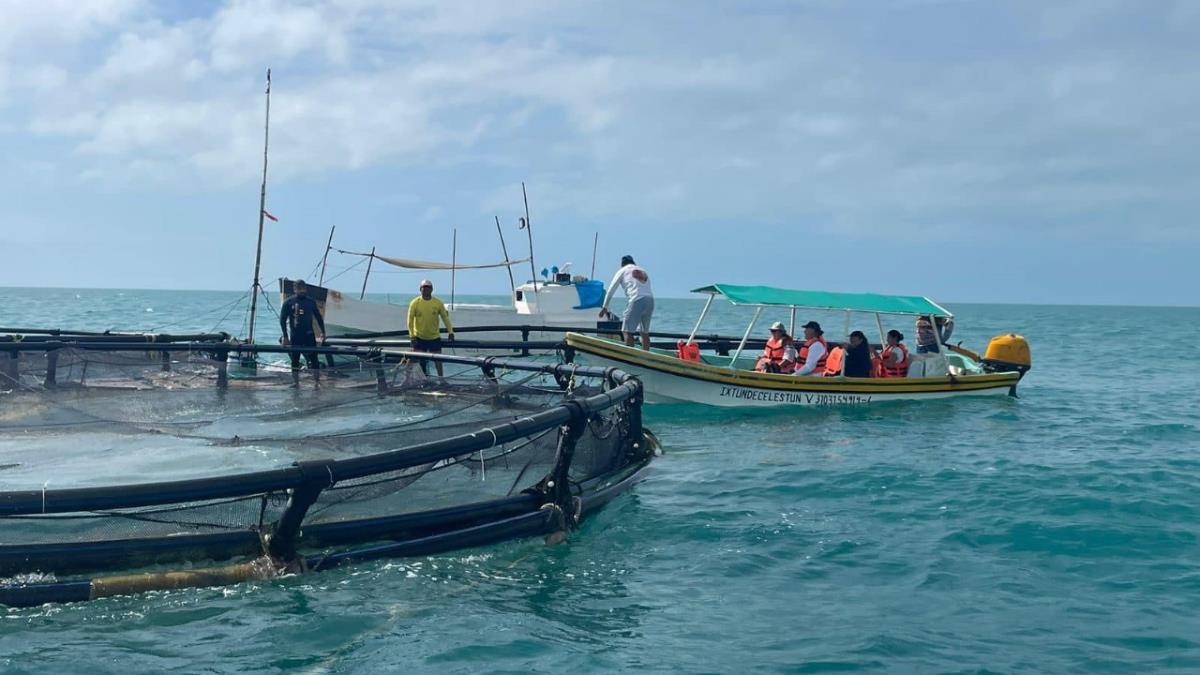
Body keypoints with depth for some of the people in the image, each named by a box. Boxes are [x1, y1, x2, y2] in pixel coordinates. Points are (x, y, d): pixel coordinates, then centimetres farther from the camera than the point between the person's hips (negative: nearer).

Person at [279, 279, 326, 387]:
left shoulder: (311, 302, 7)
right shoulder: (288, 302, 0)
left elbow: (318, 317, 14)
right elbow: (282, 320, 0)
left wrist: (323, 332, 9)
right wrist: (285, 336, -6)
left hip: (309, 335, 1)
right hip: (295, 336, 0)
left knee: (313, 358, -6)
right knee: (295, 360, 5)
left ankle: (317, 380, -2)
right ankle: (295, 381, 13)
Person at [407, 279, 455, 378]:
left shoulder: (438, 303, -3)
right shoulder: (415, 303, -7)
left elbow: (445, 317, 5)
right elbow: (410, 320, -7)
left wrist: (450, 331, -1)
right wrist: (412, 336, -13)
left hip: (434, 337, 1)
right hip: (419, 338, -1)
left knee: (438, 359, 6)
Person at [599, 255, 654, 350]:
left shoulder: (622, 271, 15)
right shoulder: (644, 272, 28)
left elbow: (611, 289, 15)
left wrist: (604, 307, 22)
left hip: (636, 300, -6)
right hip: (650, 299, 6)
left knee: (627, 331, -5)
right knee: (645, 332, 14)